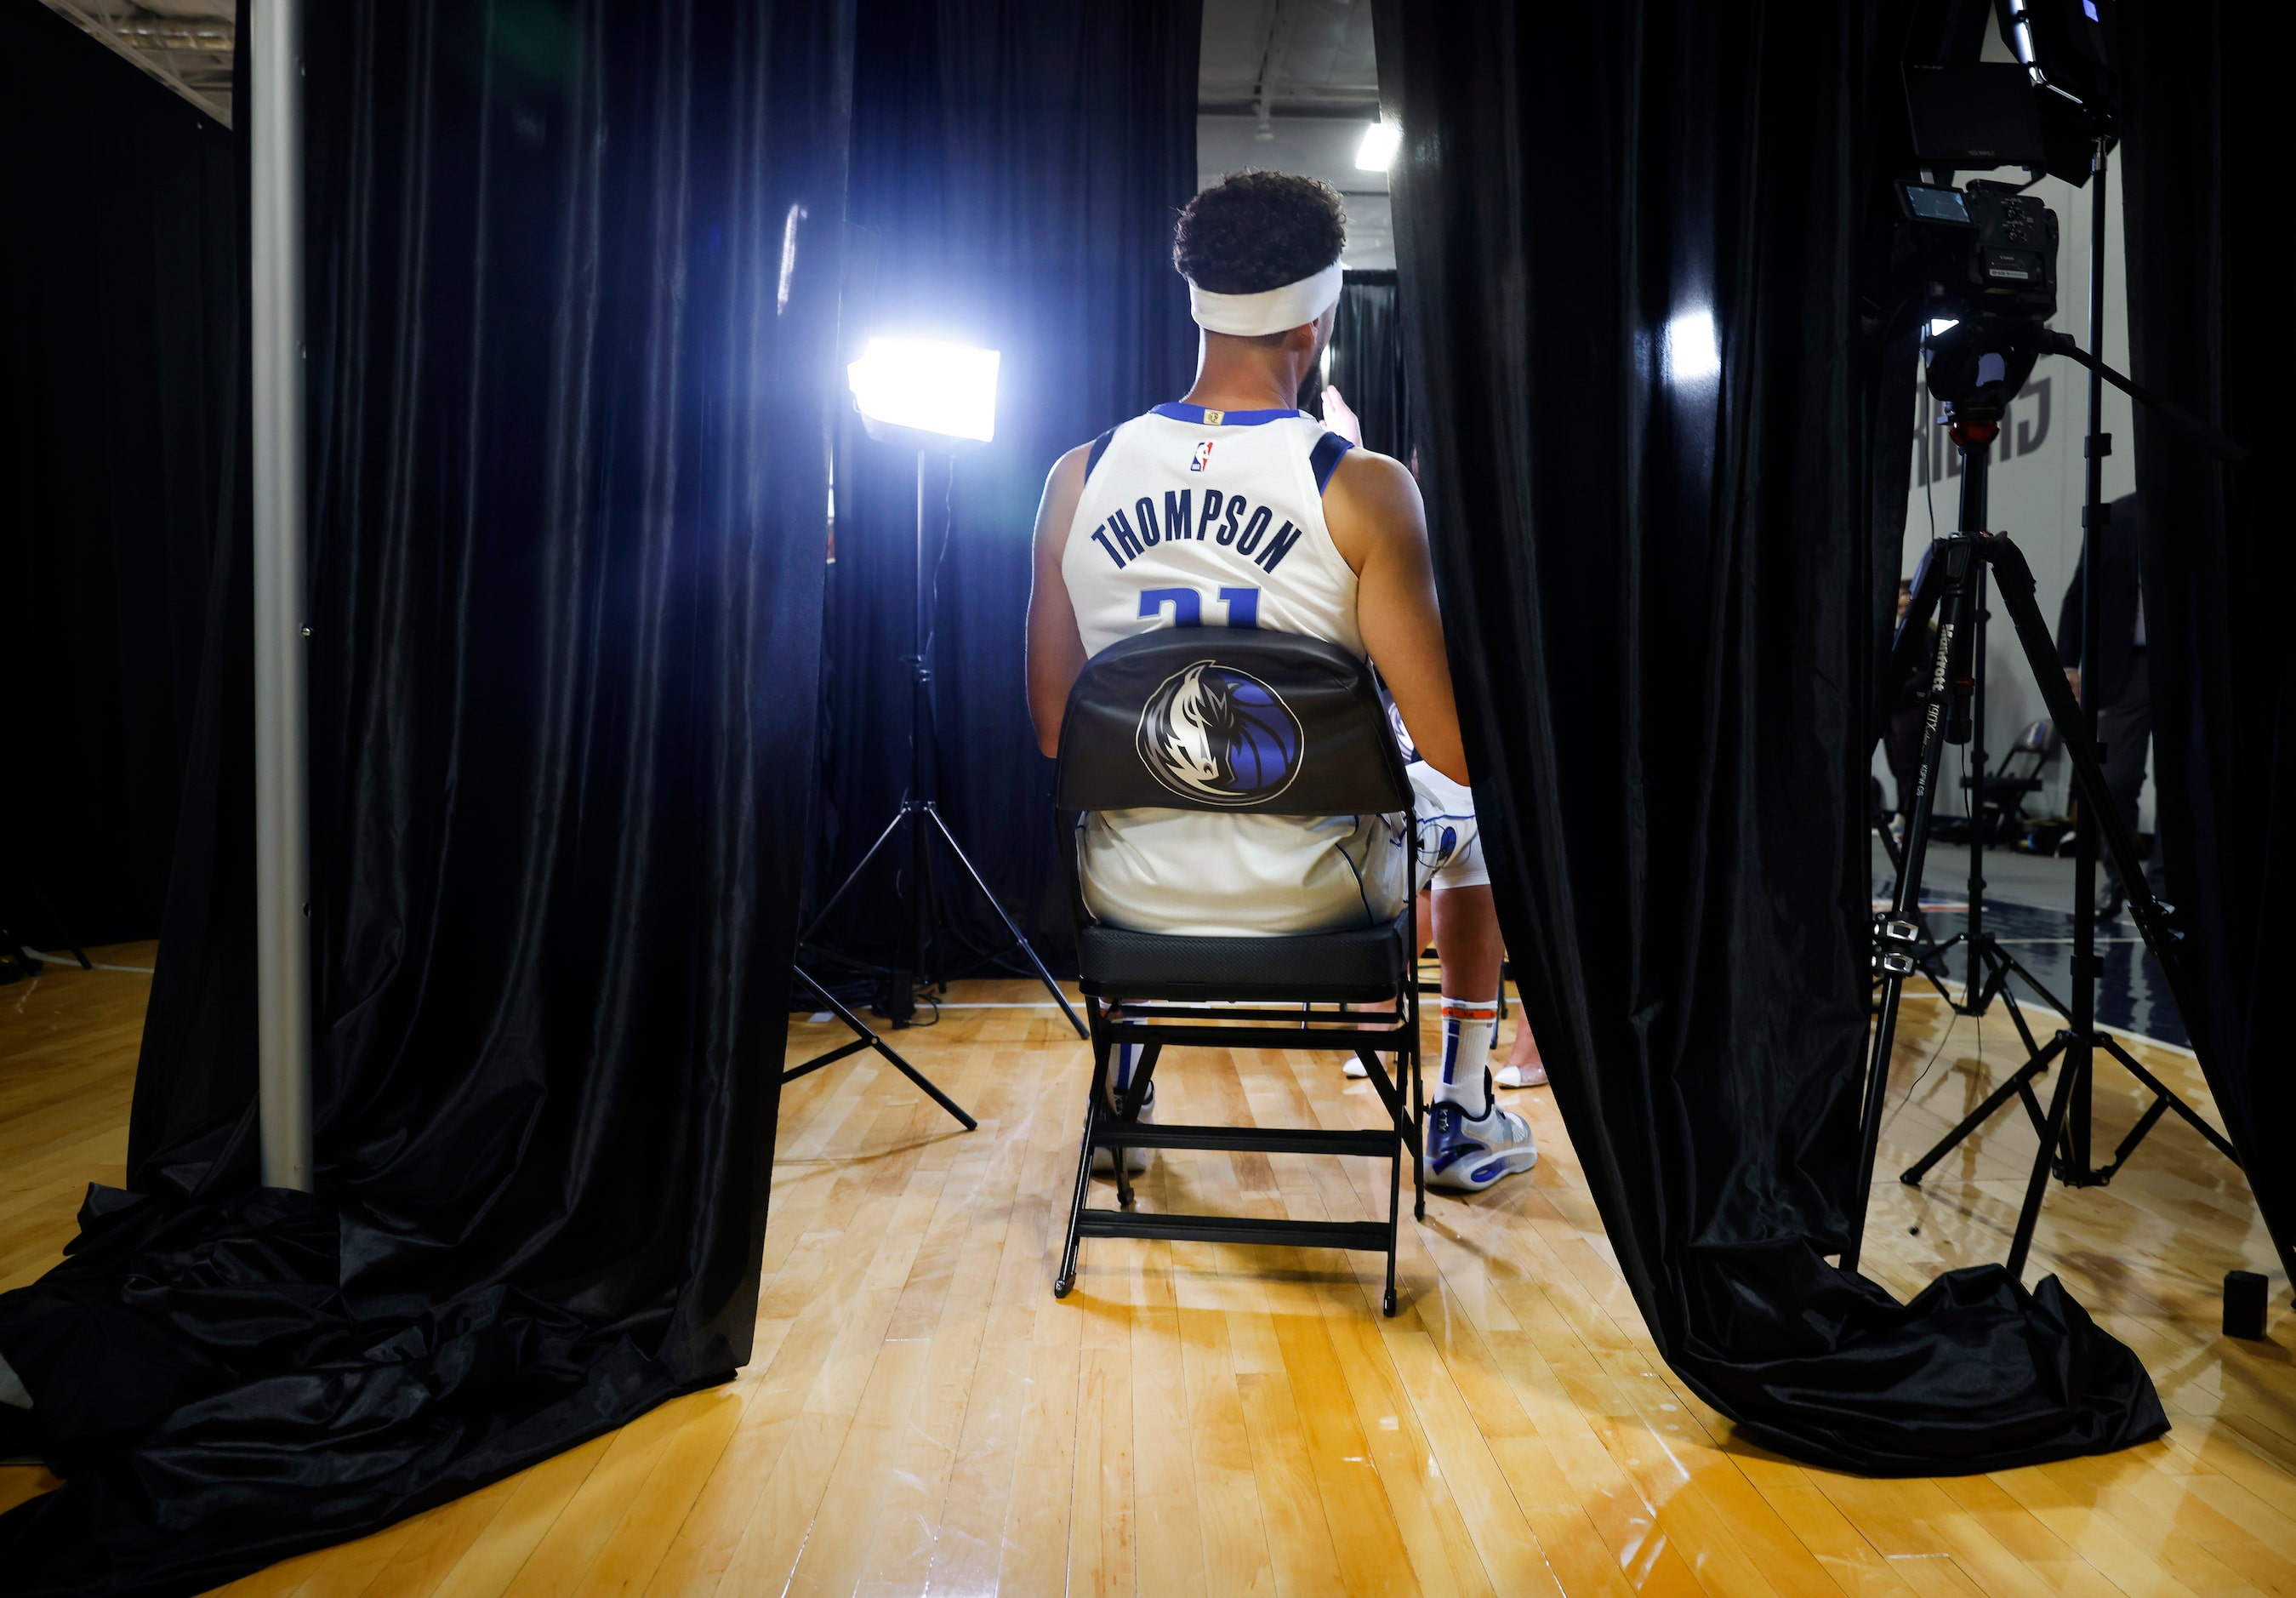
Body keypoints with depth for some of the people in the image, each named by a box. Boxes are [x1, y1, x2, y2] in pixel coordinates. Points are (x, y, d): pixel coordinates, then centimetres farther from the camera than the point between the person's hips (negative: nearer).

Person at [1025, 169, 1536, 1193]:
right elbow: (1451, 748, -15)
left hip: (1128, 897, 3)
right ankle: (1462, 1117, 38)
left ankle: (1120, 1100, 49)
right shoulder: (1362, 487, -15)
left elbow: (1054, 732, 1)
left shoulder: (1078, 477, -5)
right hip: (1313, 896, -2)